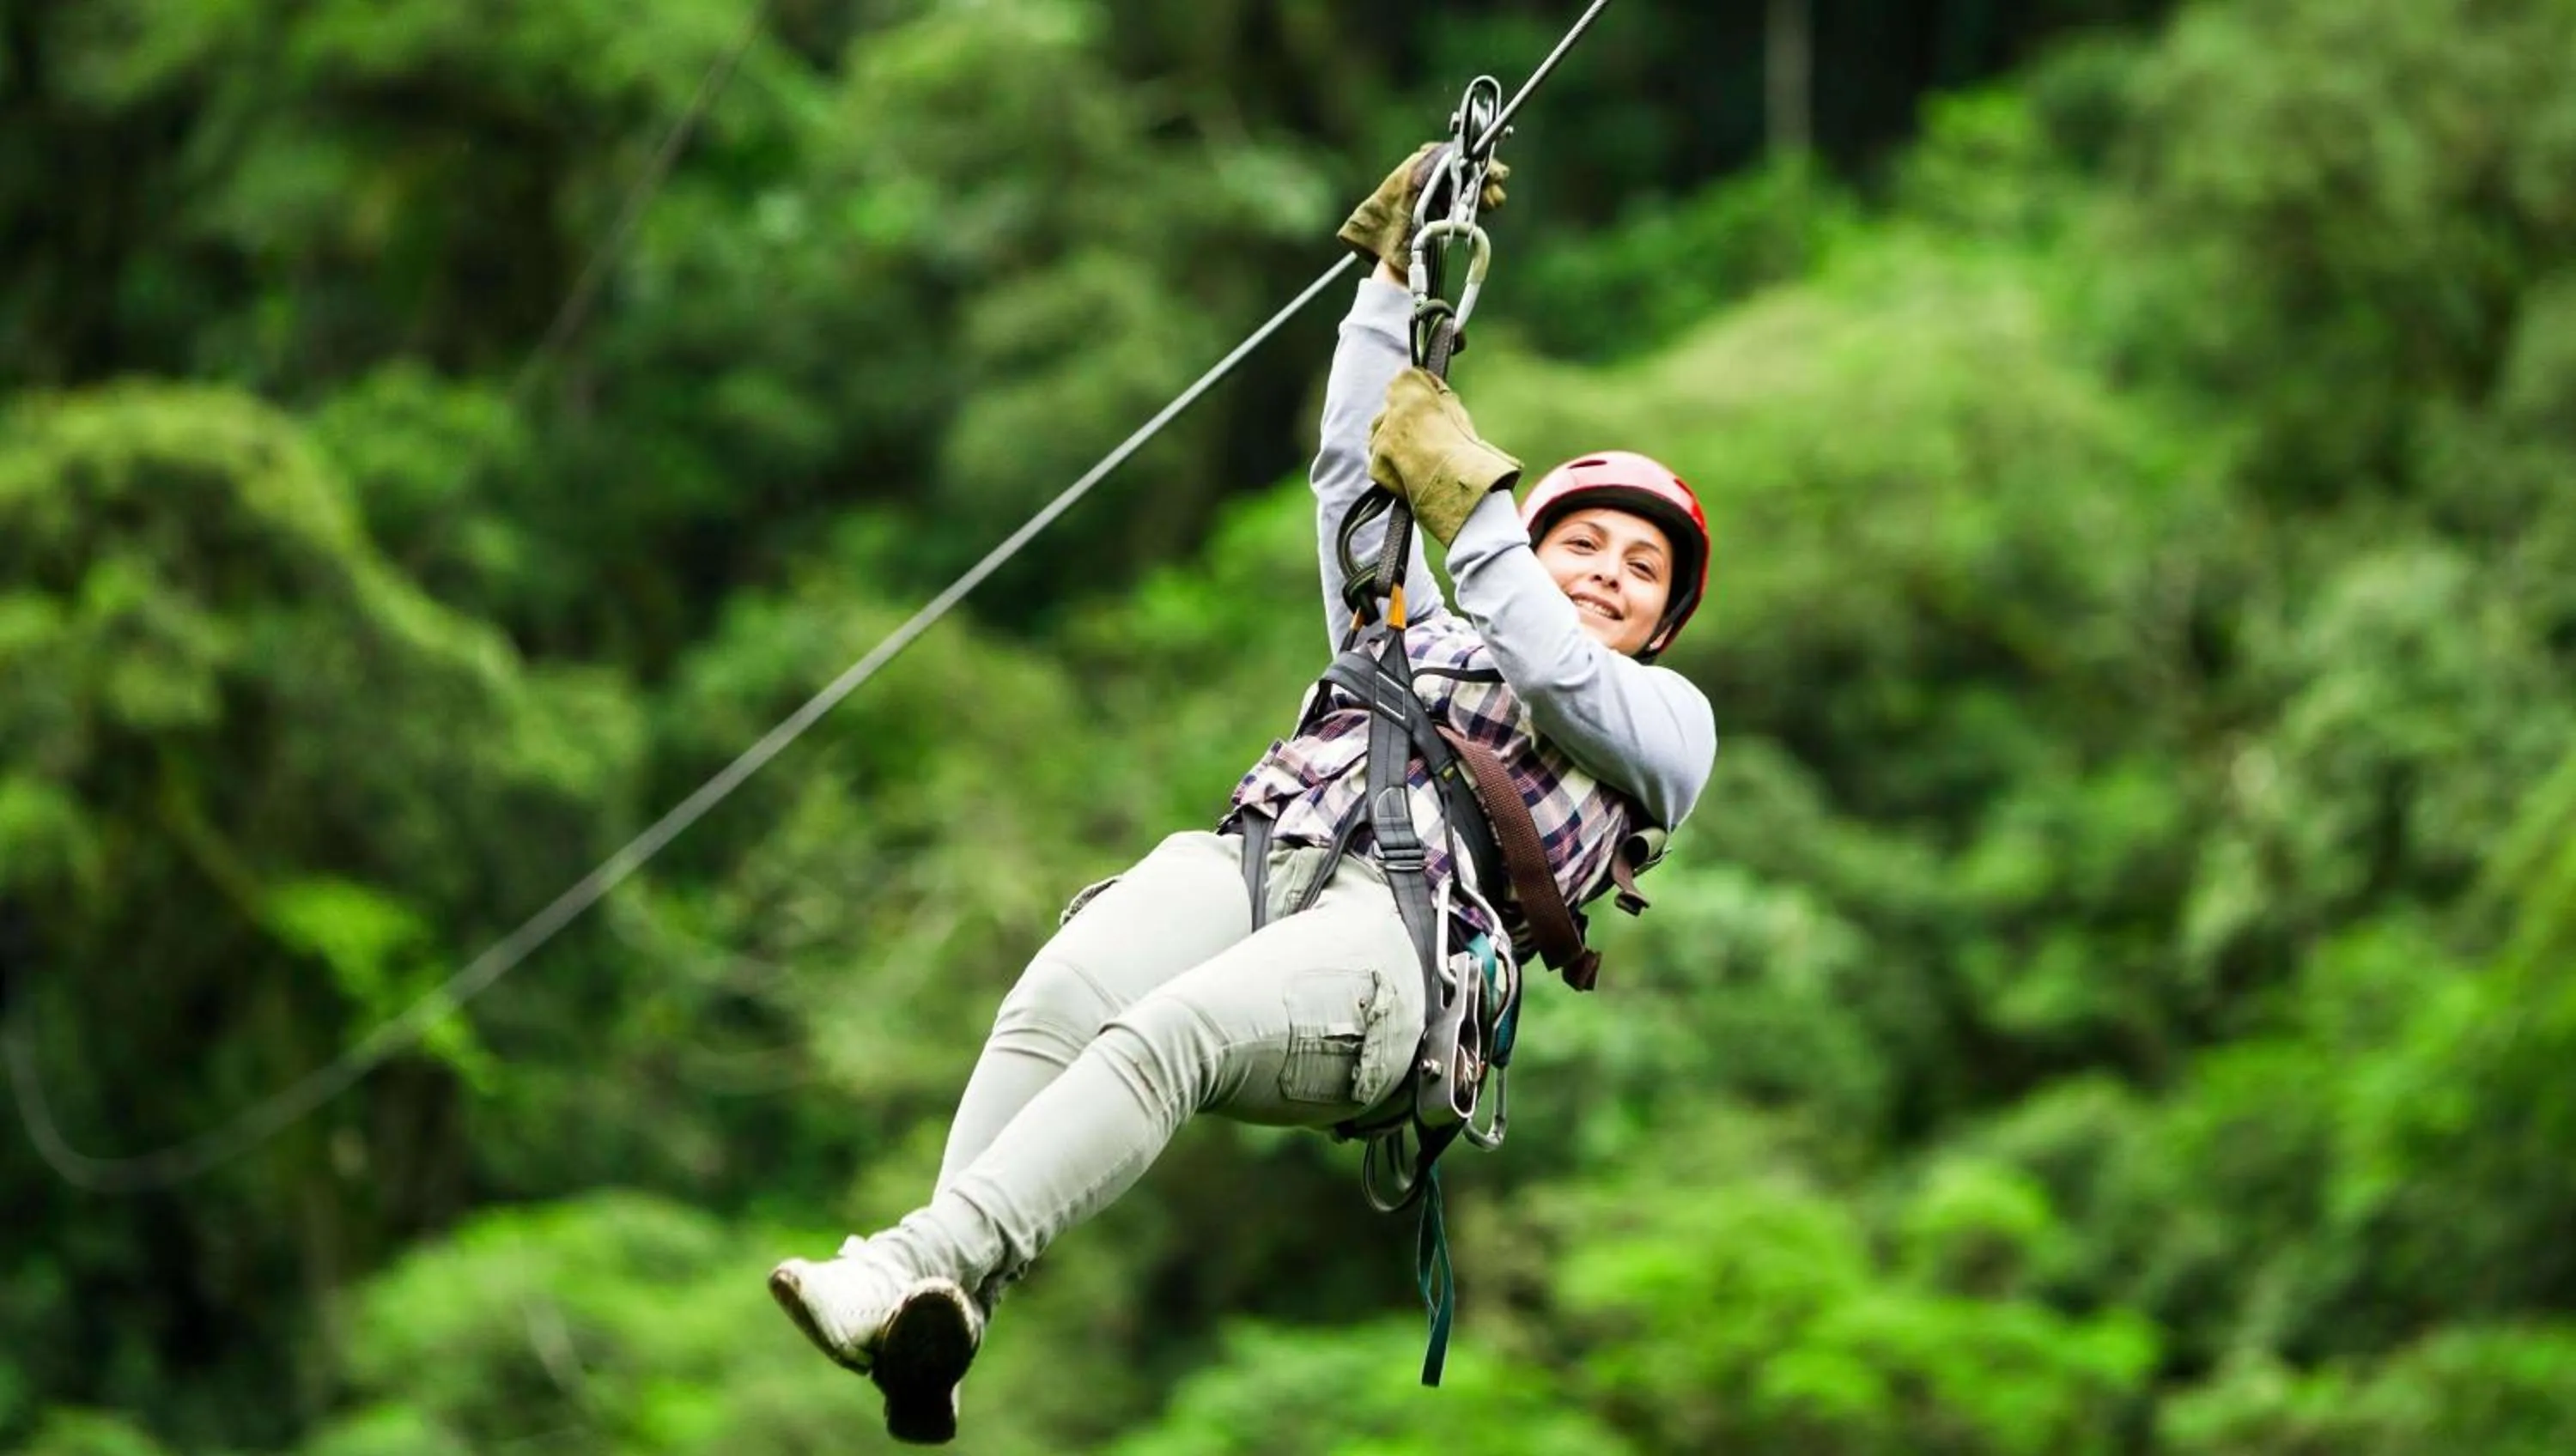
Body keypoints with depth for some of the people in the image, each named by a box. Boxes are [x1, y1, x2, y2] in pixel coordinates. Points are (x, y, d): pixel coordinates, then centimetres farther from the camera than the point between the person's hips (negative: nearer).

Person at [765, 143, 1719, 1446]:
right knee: (1052, 1007, -33)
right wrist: (1398, 275, 31)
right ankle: (931, 1333, -50)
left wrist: (1469, 499, 0)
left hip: (1396, 930, -4)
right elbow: (1351, 473, 35)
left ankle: (924, 1264, -52)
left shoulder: (1665, 719, 27)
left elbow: (1561, 678, 5)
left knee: (1163, 1035, -37)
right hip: (1248, 856, 4)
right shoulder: (1423, 636, 40)